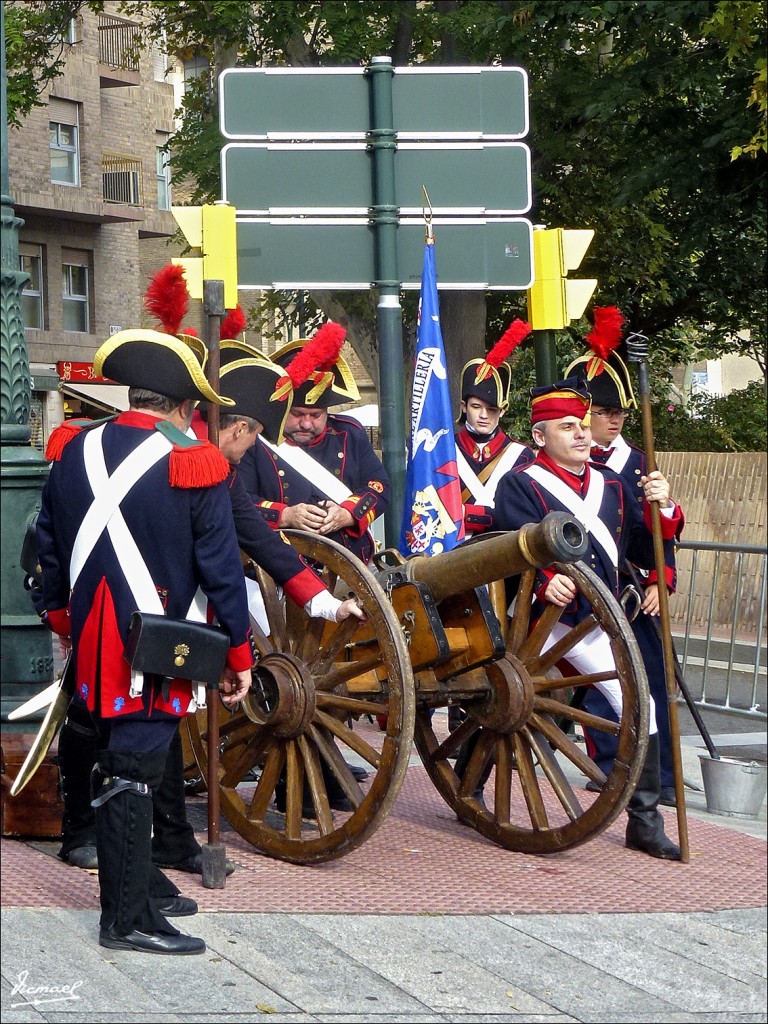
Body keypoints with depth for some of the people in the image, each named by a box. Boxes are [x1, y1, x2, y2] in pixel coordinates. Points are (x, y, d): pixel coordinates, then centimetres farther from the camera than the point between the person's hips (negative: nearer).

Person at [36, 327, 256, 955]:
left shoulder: (73, 454, 4)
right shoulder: (194, 466, -13)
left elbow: (50, 550, 14)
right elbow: (221, 569, -10)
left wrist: (64, 621, 27)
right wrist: (239, 655, -1)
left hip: (92, 645, 6)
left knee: (122, 759, 19)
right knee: (135, 774, -4)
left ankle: (141, 882, 32)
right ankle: (128, 917, -2)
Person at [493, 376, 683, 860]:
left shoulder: (611, 484, 13)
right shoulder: (520, 484, -5)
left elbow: (646, 550, 8)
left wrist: (662, 508, -11)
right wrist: (545, 580, -41)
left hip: (591, 626, 4)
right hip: (533, 621, -4)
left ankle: (645, 821, 2)